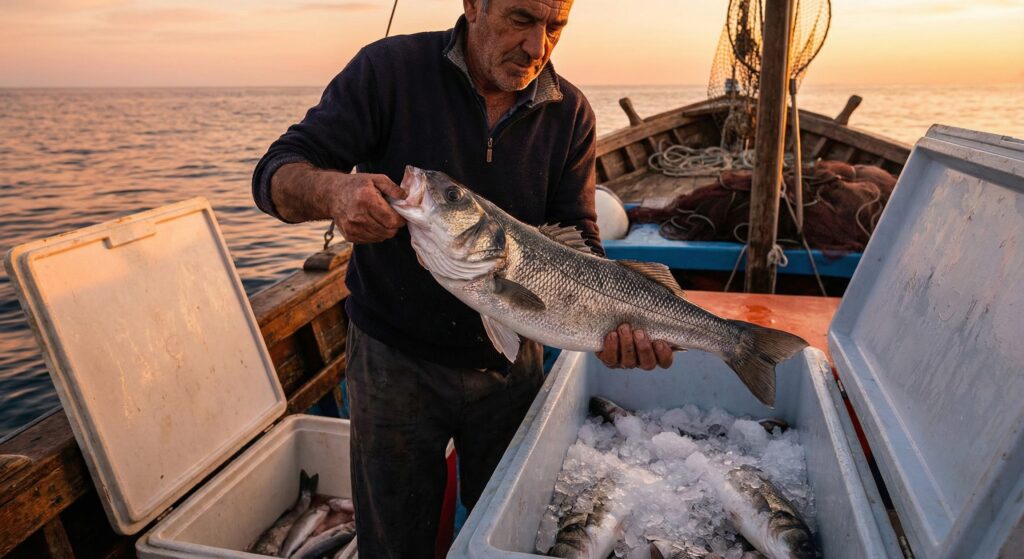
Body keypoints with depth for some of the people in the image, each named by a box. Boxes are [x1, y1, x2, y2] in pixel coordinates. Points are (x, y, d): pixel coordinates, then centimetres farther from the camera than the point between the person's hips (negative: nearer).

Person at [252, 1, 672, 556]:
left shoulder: (569, 112, -5)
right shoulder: (390, 69, -13)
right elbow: (274, 174, -14)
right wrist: (332, 189, -38)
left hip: (510, 360, 3)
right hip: (396, 358, -2)